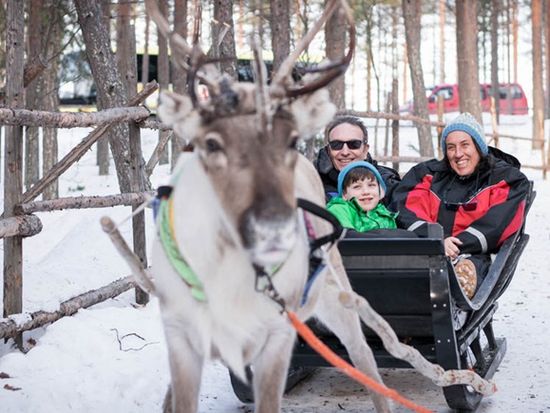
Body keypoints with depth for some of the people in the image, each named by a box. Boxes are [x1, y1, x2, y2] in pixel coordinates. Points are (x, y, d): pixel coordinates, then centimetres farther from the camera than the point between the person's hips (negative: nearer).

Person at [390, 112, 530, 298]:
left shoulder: (506, 179, 17)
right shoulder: (428, 173, 26)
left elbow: (495, 225, 0)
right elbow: (407, 211, 8)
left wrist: (456, 248, -13)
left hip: (471, 256, -2)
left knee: (464, 271, -40)